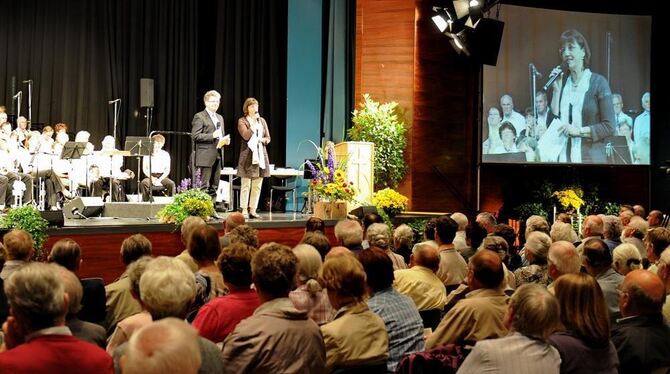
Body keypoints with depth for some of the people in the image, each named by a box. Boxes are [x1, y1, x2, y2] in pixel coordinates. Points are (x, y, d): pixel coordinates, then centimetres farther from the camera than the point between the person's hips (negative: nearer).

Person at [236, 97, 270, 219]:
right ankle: (244, 210, -1)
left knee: (257, 186, 4)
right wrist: (253, 122, -12)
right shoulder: (242, 121, 1)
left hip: (261, 155, 5)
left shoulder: (262, 120, 15)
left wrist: (262, 140, -7)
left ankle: (252, 210, 9)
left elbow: (268, 138, 15)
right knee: (246, 185, -5)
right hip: (248, 155, -5)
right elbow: (246, 136, -14)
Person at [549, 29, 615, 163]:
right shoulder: (562, 83, 8)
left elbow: (609, 127, -6)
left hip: (591, 157, -3)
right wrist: (556, 90, -2)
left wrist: (579, 130, -14)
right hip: (563, 156, 4)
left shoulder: (598, 82, -4)